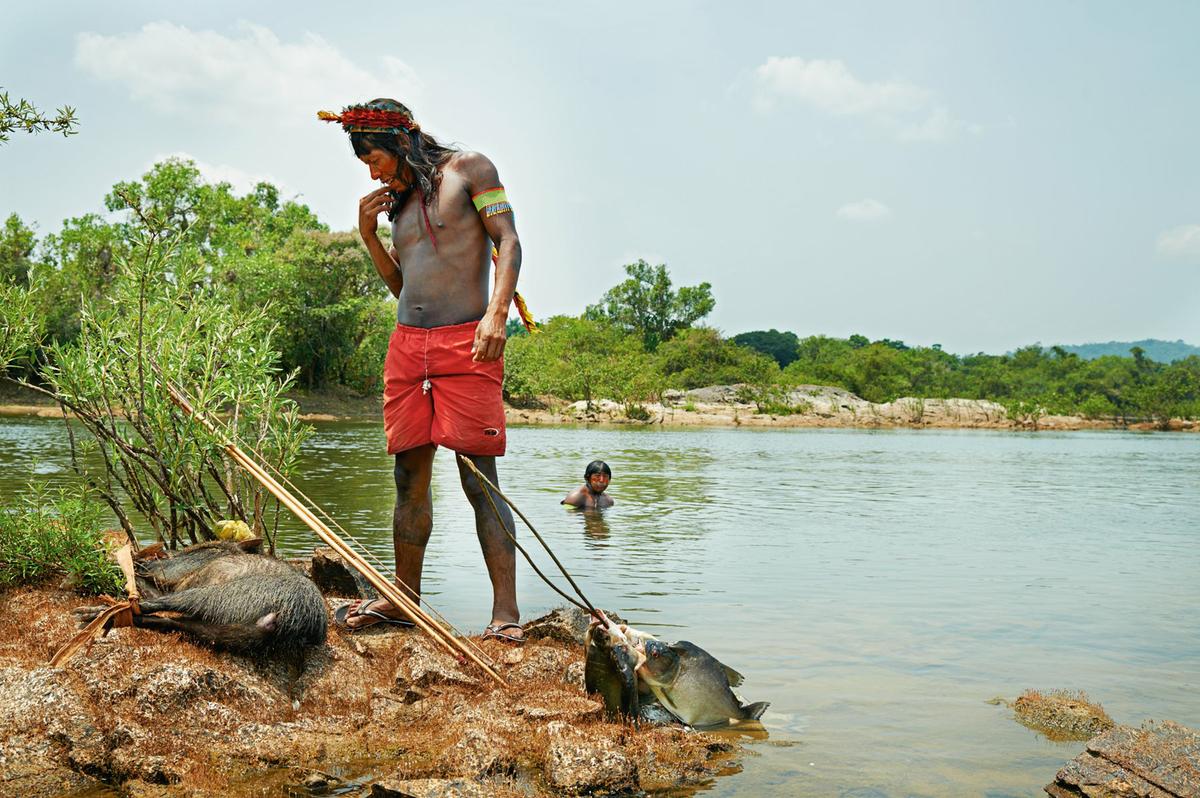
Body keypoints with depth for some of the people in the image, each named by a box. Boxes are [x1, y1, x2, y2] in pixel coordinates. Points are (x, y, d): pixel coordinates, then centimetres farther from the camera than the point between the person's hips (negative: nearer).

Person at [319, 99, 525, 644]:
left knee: (480, 478, -10)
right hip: (407, 344, 6)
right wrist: (368, 235, 14)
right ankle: (404, 599, 17)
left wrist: (496, 312, -20)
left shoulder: (467, 169, 4)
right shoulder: (400, 201, 22)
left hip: (465, 343, -6)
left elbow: (508, 242, -6)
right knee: (410, 478, 7)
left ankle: (505, 612, -10)